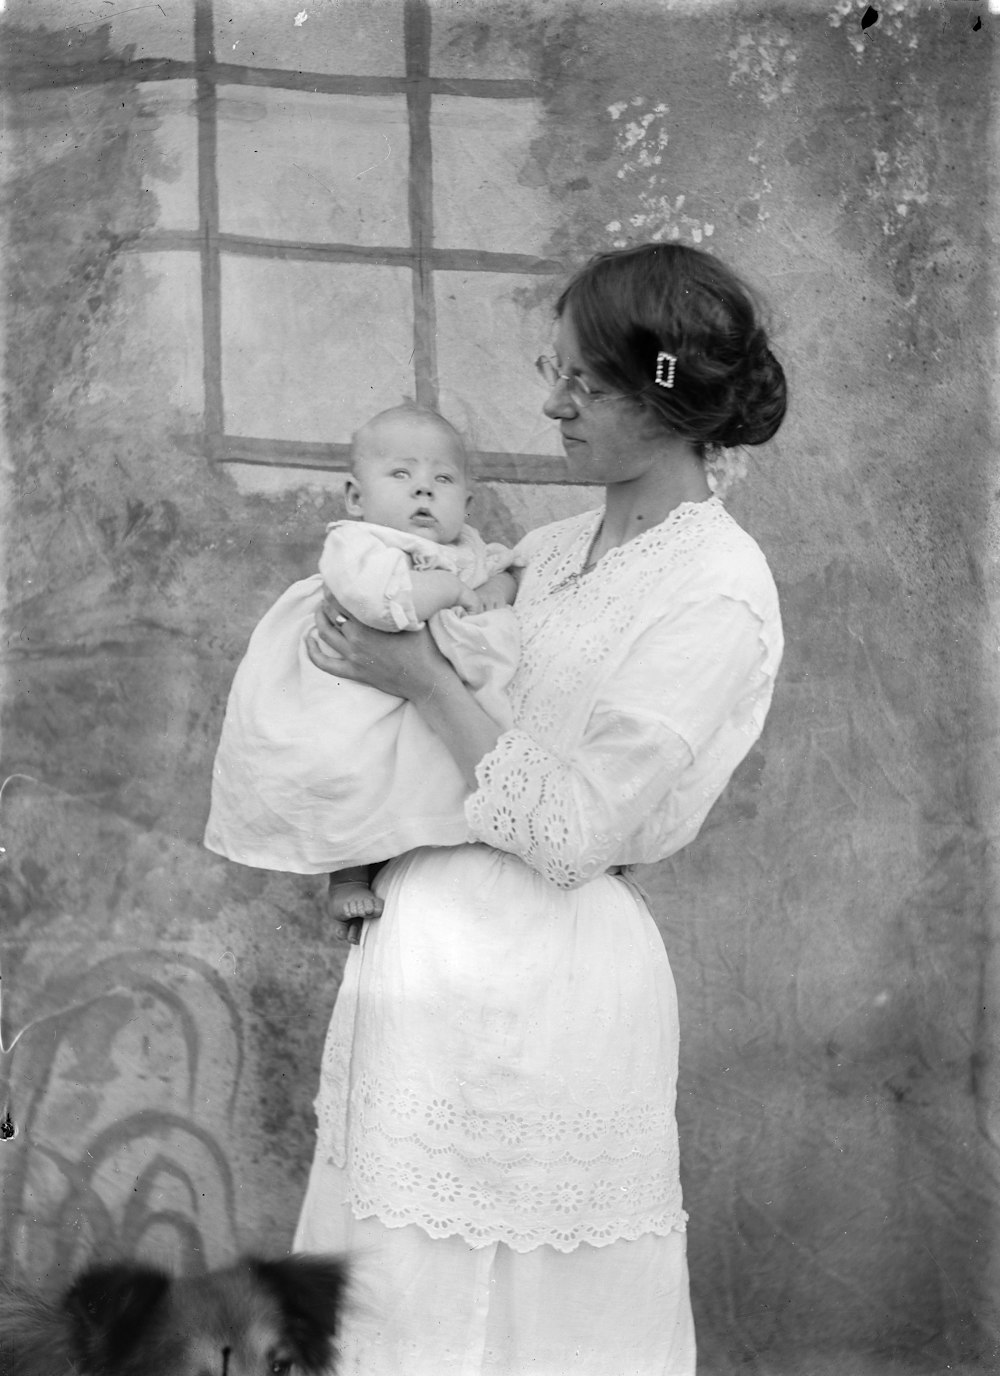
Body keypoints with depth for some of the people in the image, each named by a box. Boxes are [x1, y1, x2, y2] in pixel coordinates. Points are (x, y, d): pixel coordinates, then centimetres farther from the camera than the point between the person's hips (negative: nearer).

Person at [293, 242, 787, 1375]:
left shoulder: (716, 597, -13)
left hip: (538, 974, -7)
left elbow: (565, 830, -17)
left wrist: (421, 679, -12)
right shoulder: (552, 552, 11)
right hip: (426, 933, 8)